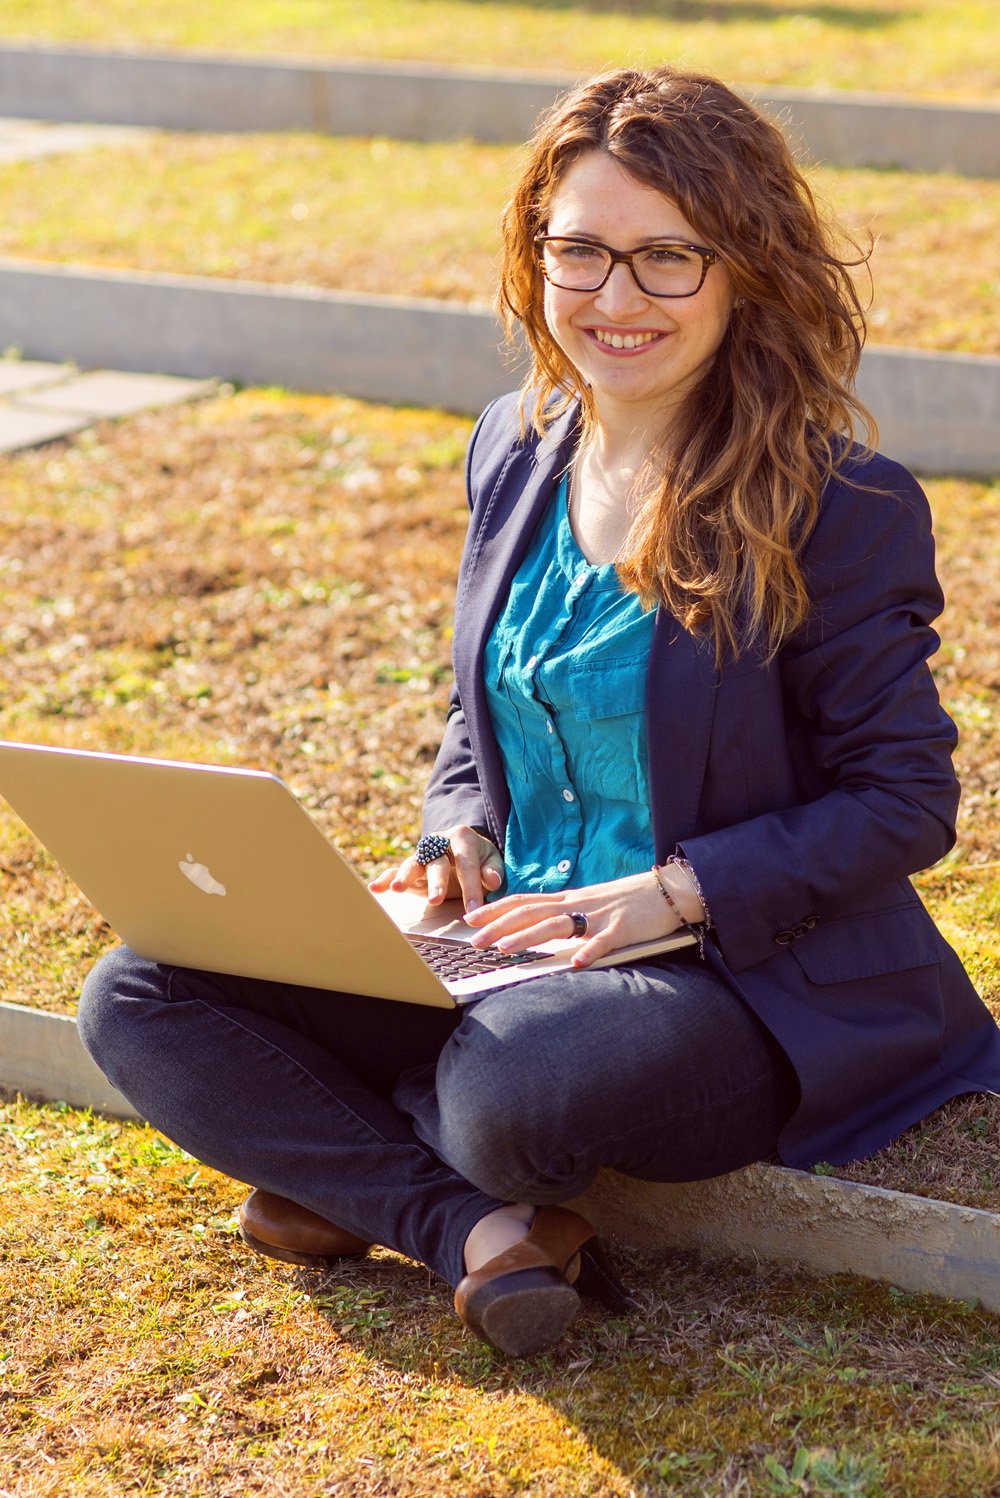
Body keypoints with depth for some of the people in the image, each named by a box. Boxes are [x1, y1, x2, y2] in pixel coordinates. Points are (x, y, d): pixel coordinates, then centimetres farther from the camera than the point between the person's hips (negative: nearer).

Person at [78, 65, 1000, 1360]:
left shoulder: (841, 510, -13)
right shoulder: (515, 450, 6)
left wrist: (674, 891, -20)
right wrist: (457, 839, -4)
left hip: (740, 979, -6)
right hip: (507, 944, 7)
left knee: (508, 1092, -39)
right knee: (138, 1000, -7)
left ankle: (362, 1178, -1)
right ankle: (482, 1230, -15)